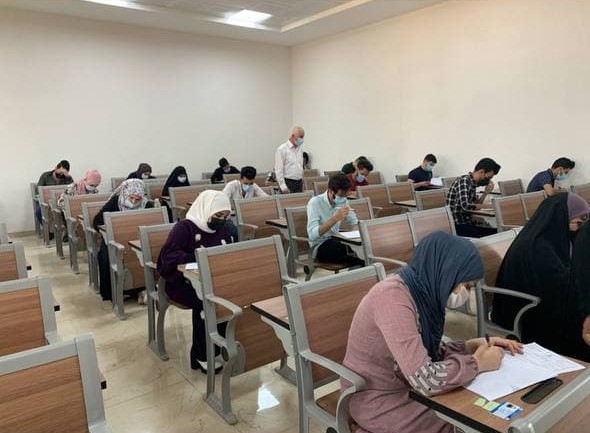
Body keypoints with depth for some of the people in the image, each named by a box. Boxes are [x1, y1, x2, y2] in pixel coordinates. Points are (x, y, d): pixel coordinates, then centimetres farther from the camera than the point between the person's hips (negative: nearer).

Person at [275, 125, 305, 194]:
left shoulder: (299, 149, 13)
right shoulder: (282, 149, -8)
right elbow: (278, 170, -12)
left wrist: (301, 182, 16)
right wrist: (283, 187, -18)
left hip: (299, 183, 7)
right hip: (288, 183, -6)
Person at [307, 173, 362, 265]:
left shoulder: (343, 201, 2)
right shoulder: (315, 202, -18)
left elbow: (354, 222, 12)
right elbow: (312, 235, -29)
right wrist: (335, 218, -37)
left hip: (336, 241, 6)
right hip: (319, 247, -6)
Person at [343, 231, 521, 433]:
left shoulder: (422, 292, -3)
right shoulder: (393, 297, -29)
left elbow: (428, 354, 7)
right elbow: (426, 380, -31)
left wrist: (471, 346, -5)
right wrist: (477, 363, -17)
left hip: (405, 388, 7)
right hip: (378, 401, -7)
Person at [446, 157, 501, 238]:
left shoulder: (472, 182, 11)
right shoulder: (464, 181, -17)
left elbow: (475, 204, 14)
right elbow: (465, 206, -28)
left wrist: (485, 193, 0)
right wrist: (480, 206, -9)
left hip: (466, 223, 9)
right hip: (459, 226, -9)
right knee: (494, 234, -13)